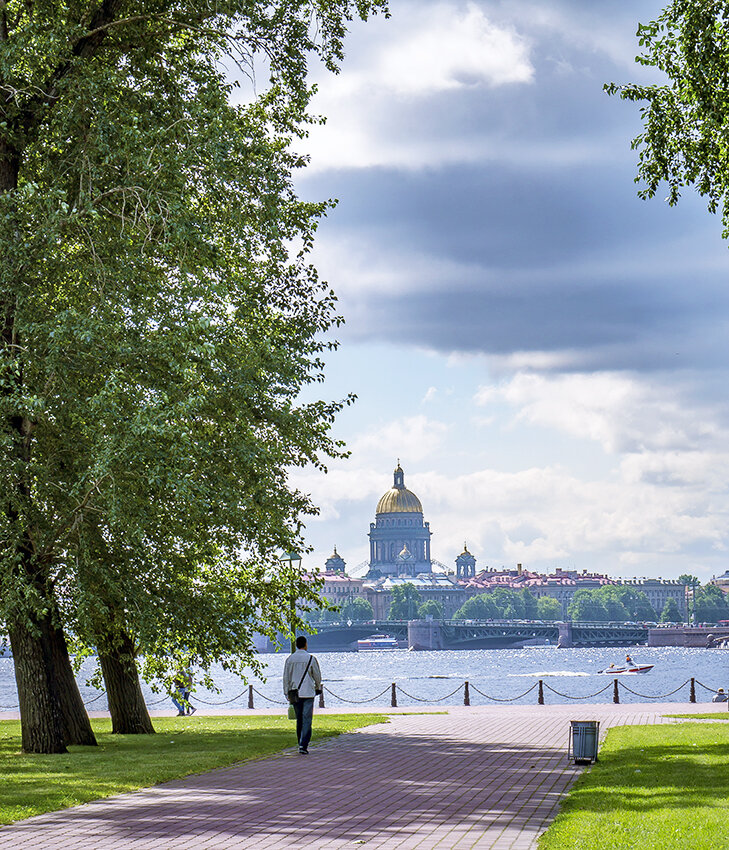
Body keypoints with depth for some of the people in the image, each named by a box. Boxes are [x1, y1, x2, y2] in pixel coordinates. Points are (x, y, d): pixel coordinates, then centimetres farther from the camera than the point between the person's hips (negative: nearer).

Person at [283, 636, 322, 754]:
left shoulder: (290, 659, 3)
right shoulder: (311, 659, -6)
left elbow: (286, 678, 4)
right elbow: (317, 675, 2)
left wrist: (286, 693, 10)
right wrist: (318, 687, 21)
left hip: (295, 694, 4)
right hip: (308, 693, -4)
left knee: (299, 719, 15)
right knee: (307, 720, -5)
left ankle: (301, 743, 21)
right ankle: (303, 745, -15)